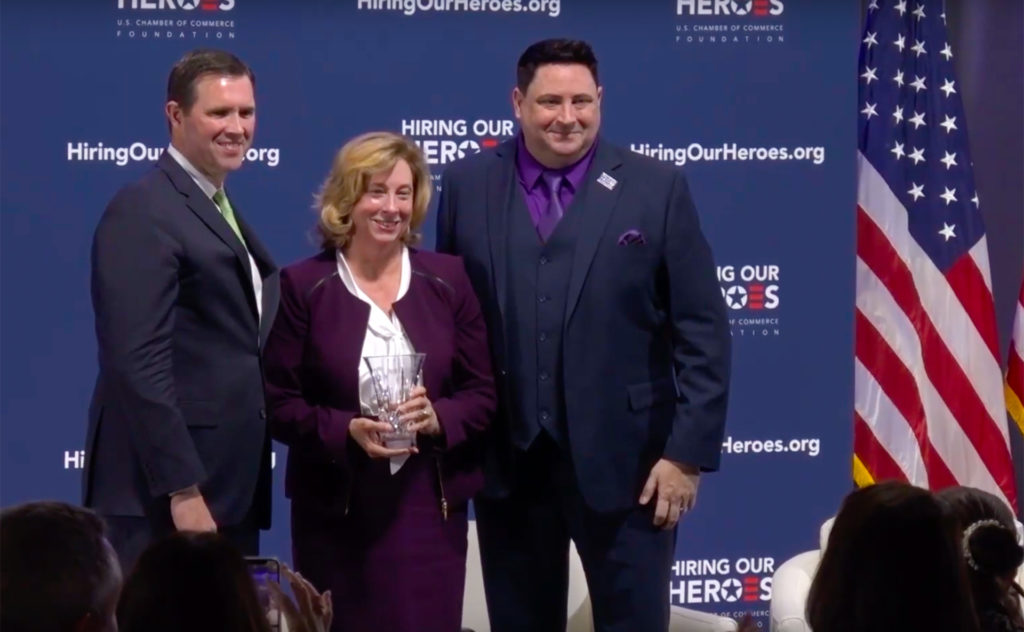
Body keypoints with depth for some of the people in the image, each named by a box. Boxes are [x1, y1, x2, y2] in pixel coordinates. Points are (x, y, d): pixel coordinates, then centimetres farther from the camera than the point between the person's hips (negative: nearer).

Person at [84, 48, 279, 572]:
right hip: (165, 502, -9)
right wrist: (183, 491, -22)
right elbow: (139, 362, -19)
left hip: (228, 491, 9)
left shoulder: (221, 211, 19)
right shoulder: (143, 212, -12)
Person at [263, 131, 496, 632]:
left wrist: (437, 418, -14)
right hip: (335, 510, -1)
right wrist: (347, 430, -19)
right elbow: (278, 402, -3)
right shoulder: (303, 285, -1)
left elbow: (484, 392, 6)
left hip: (430, 503, 2)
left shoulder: (447, 279, 6)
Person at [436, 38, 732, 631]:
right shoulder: (468, 186, 4)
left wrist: (688, 452, -8)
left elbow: (703, 332, -3)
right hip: (507, 461, 2)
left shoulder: (657, 188, -2)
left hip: (624, 459, -2)